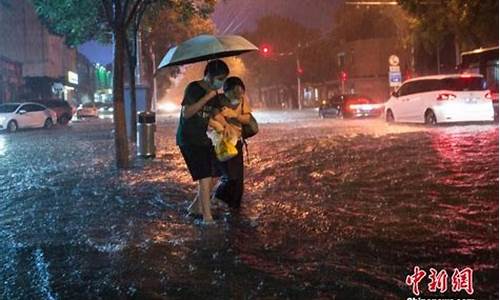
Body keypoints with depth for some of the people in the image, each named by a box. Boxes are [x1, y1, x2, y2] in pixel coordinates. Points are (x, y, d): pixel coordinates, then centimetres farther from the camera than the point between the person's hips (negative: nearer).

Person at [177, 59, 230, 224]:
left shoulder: (215, 94, 9)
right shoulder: (193, 88, -13)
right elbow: (186, 113, -21)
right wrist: (206, 98, -24)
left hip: (204, 139, 8)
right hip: (189, 140, -8)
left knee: (213, 175, 6)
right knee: (205, 177, -14)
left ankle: (195, 207, 23)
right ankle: (207, 217, -10)